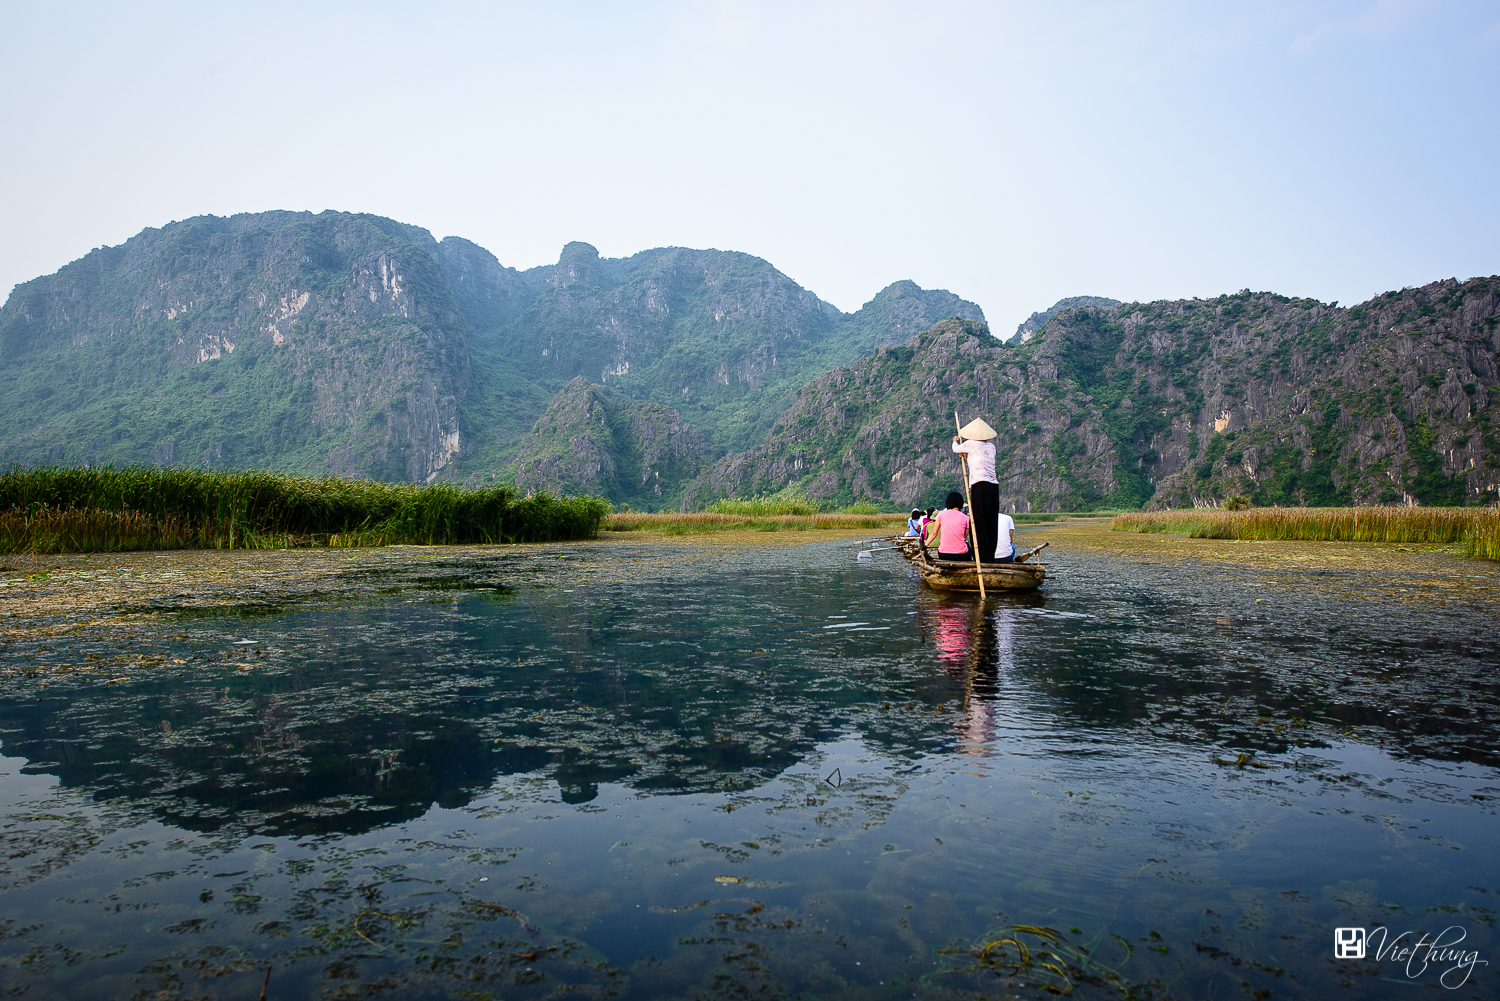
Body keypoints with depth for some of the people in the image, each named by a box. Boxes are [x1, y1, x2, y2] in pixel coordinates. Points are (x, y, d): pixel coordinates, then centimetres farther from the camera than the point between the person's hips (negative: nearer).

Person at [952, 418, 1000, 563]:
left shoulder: (971, 444, 0)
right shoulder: (991, 446, 16)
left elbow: (955, 448, 19)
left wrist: (955, 441, 39)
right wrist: (967, 455, 37)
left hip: (980, 485, -6)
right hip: (994, 486, 6)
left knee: (979, 522, -4)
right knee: (991, 523, 8)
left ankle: (984, 558, -6)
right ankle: (991, 557, 11)